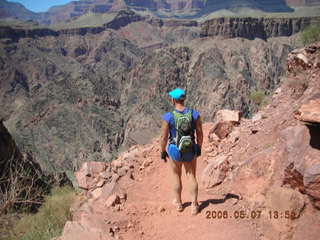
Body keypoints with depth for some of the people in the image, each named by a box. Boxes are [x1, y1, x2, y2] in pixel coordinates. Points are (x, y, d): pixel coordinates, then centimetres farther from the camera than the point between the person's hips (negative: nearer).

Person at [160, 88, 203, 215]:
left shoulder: (168, 117, -19)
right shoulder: (195, 114, -12)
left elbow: (164, 137, -12)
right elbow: (200, 133, -4)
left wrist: (163, 151, 4)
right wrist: (199, 148, 12)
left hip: (175, 151, -1)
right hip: (190, 151, 1)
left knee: (176, 176, 20)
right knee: (192, 177, 16)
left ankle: (178, 203, 36)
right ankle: (194, 206, 19)